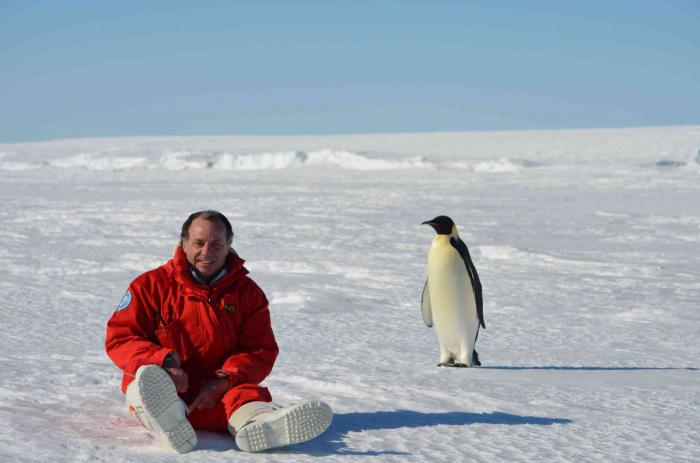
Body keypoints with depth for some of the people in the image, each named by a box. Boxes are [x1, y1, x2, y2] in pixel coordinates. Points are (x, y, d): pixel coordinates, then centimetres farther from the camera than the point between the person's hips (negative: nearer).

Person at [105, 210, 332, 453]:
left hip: (216, 393, 1)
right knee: (149, 379, -37)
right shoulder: (152, 285, 9)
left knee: (246, 395, -34)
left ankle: (256, 424, -72)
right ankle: (166, 421, -73)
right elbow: (119, 338, 3)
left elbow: (260, 351, 7)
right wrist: (162, 363, -17)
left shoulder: (248, 293, 13)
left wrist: (223, 382, -14)